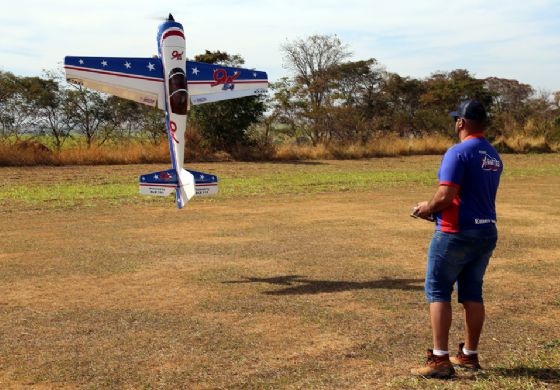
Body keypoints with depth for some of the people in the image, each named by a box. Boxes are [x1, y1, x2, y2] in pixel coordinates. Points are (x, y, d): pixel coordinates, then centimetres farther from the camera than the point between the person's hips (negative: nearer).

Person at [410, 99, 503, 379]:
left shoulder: (458, 152, -15)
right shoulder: (494, 156, 12)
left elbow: (446, 196, -23)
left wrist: (427, 208, -3)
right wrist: (436, 209, 18)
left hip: (456, 234, -8)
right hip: (487, 232, 8)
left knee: (437, 291, 0)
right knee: (472, 293, 15)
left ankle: (440, 360, -4)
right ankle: (469, 355, 23)